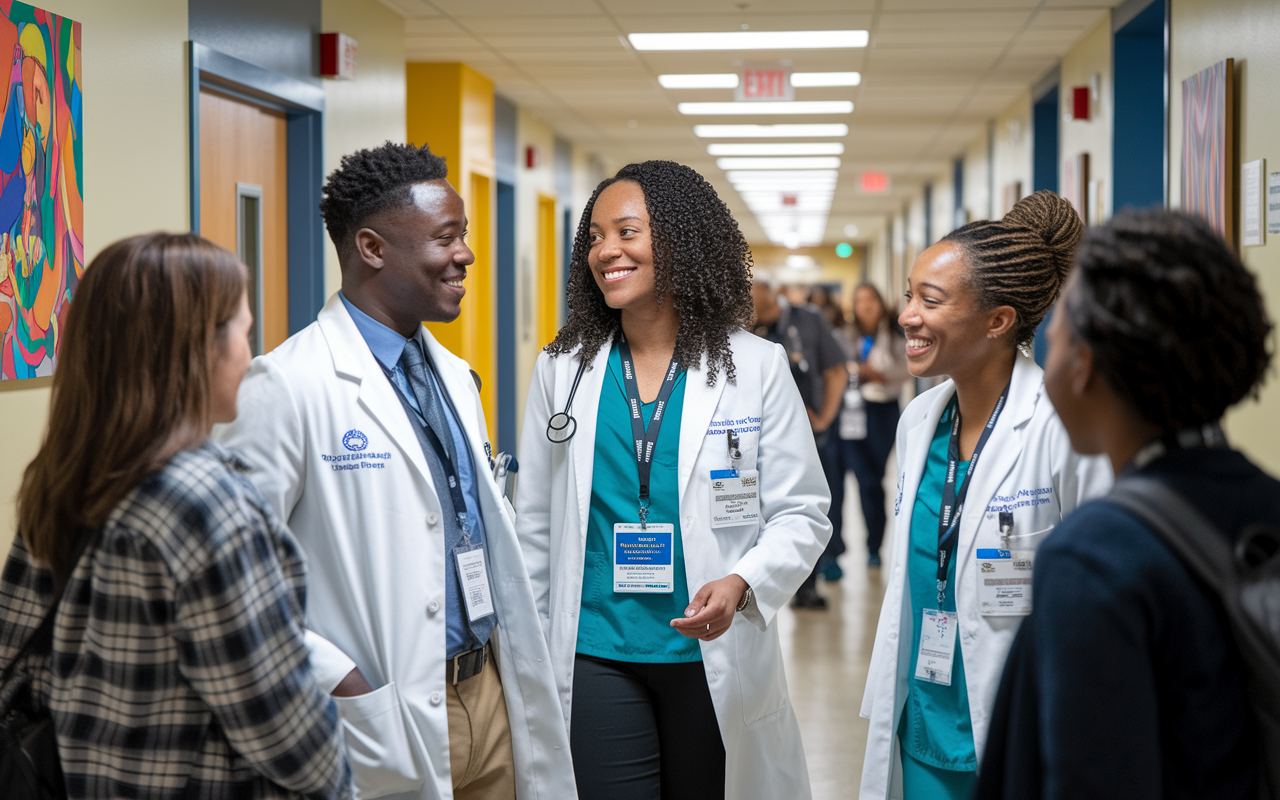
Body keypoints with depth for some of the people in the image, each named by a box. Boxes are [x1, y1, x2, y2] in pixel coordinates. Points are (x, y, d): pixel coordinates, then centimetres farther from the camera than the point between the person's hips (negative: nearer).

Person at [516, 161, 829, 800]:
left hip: (716, 660, -1)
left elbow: (802, 513, -2)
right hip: (594, 657, 1)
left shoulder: (756, 367, -1)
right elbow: (534, 527, 9)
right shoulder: (561, 370, 5)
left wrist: (740, 583, -20)